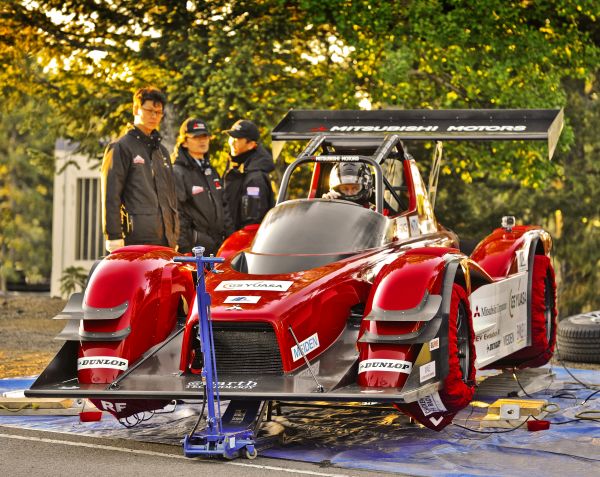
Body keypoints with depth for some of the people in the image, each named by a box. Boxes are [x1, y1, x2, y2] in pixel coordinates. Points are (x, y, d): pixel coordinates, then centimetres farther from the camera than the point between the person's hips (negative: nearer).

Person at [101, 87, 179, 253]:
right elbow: (110, 195, -6)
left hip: (165, 239, 7)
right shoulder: (121, 147, 0)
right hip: (136, 239, -7)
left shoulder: (162, 151, 23)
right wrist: (114, 236, -13)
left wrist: (175, 236, 20)